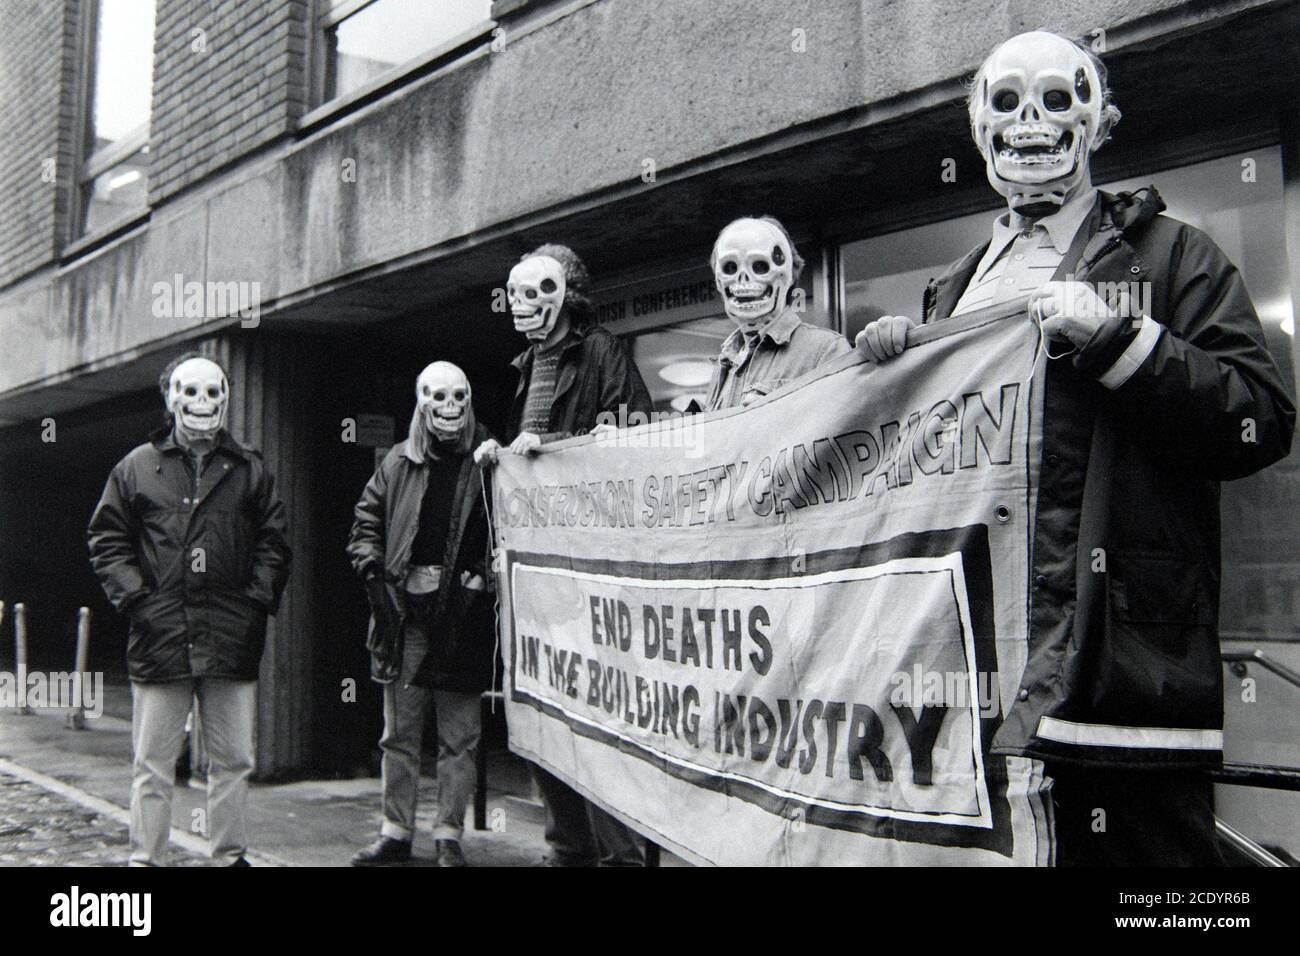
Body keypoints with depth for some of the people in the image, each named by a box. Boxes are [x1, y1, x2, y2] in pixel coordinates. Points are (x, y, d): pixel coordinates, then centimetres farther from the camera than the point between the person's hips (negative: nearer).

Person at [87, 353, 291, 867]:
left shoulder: (251, 470, 10)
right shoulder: (137, 467, 8)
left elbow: (273, 541, 9)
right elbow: (107, 538, 7)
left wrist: (256, 600, -3)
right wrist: (135, 596, -5)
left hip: (231, 641, 1)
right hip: (159, 635, -1)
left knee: (233, 760, 9)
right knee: (152, 763, 5)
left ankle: (230, 854, 20)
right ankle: (145, 857, 15)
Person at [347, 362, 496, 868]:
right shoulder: (397, 462, 11)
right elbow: (367, 521, 15)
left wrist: (485, 577, -14)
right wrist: (371, 565, 0)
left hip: (462, 614, -3)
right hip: (405, 611, 3)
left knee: (459, 736, 5)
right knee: (399, 732, 10)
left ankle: (448, 835, 15)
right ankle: (395, 832, 20)